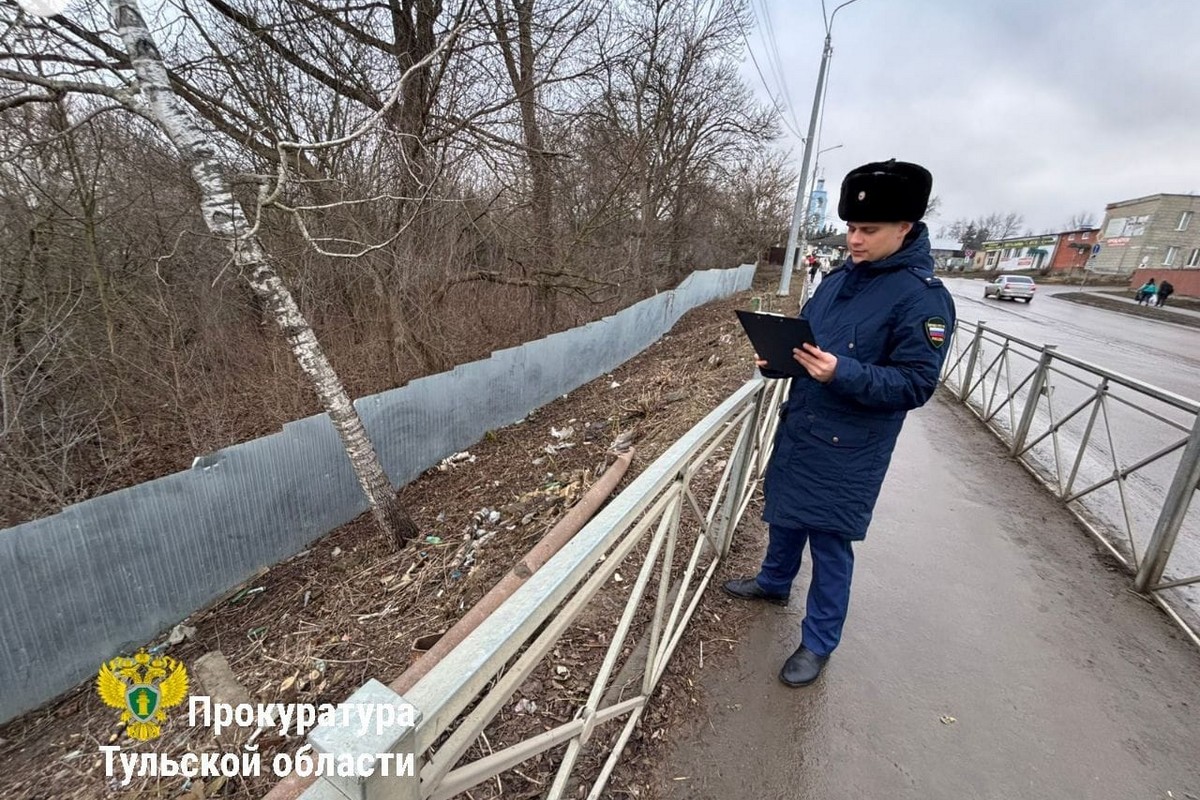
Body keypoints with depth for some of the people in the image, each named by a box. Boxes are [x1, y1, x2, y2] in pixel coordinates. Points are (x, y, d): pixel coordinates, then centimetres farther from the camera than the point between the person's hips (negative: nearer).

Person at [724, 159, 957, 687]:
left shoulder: (924, 297, -16)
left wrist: (842, 373, -33)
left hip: (848, 450, -7)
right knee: (783, 513, 22)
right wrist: (776, 359, -7)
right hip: (798, 427, 7)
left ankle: (818, 643, 28)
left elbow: (914, 385, -18)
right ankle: (774, 582, 49)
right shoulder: (840, 277, 5)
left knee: (830, 541, 6)